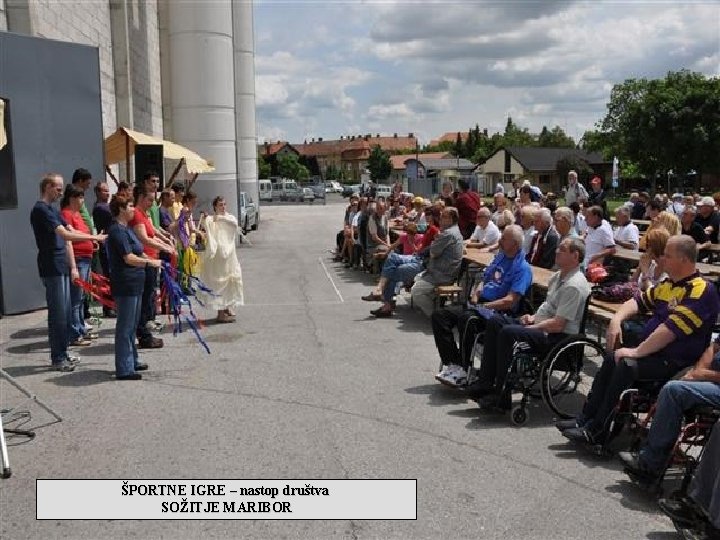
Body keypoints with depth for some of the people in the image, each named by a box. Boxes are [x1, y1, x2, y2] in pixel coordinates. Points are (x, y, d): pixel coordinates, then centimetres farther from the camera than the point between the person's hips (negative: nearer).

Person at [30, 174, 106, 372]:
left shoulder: (53, 210, 18)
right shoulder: (41, 209, -12)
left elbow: (66, 239, 15)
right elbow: (65, 235, -22)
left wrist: (72, 267, 11)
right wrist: (93, 237, -18)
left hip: (62, 268, 9)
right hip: (52, 269, -9)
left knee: (66, 313, 12)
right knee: (58, 314, -5)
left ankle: (63, 354, 21)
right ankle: (57, 359, 3)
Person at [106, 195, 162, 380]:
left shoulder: (127, 229, 16)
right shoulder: (117, 230, -16)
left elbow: (138, 253, 22)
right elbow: (129, 258, -22)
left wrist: (152, 260, 7)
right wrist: (150, 263, -12)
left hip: (134, 284, 10)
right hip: (125, 284, -10)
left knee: (132, 325, 19)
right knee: (125, 327, -4)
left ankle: (132, 360, 31)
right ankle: (124, 369, 3)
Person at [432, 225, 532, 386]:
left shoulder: (522, 268, -9)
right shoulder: (500, 256, 17)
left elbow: (510, 301, -19)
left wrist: (483, 306, -18)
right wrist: (475, 294, 3)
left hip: (499, 312, -9)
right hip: (480, 304, 9)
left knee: (466, 319, -38)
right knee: (438, 315, -8)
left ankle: (463, 371, -25)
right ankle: (452, 364, -12)